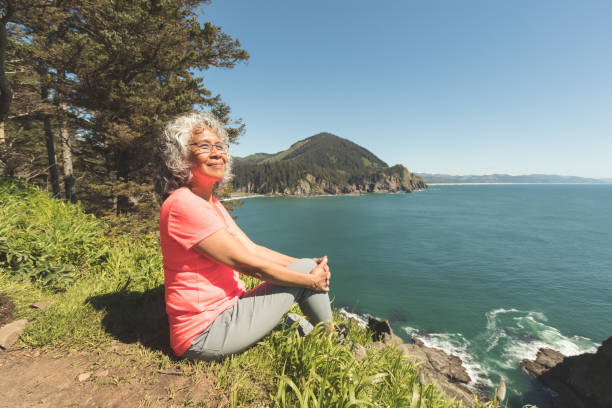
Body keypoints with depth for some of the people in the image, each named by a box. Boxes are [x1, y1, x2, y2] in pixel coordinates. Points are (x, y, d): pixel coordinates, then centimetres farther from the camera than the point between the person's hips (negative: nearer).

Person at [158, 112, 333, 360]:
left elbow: (252, 249, 6)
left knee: (306, 268, 14)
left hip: (225, 310, 9)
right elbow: (250, 265, -21)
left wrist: (308, 264, 0)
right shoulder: (184, 204, -22)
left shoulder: (212, 203, 8)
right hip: (206, 333, -9)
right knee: (305, 271, -8)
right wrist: (310, 279, -10)